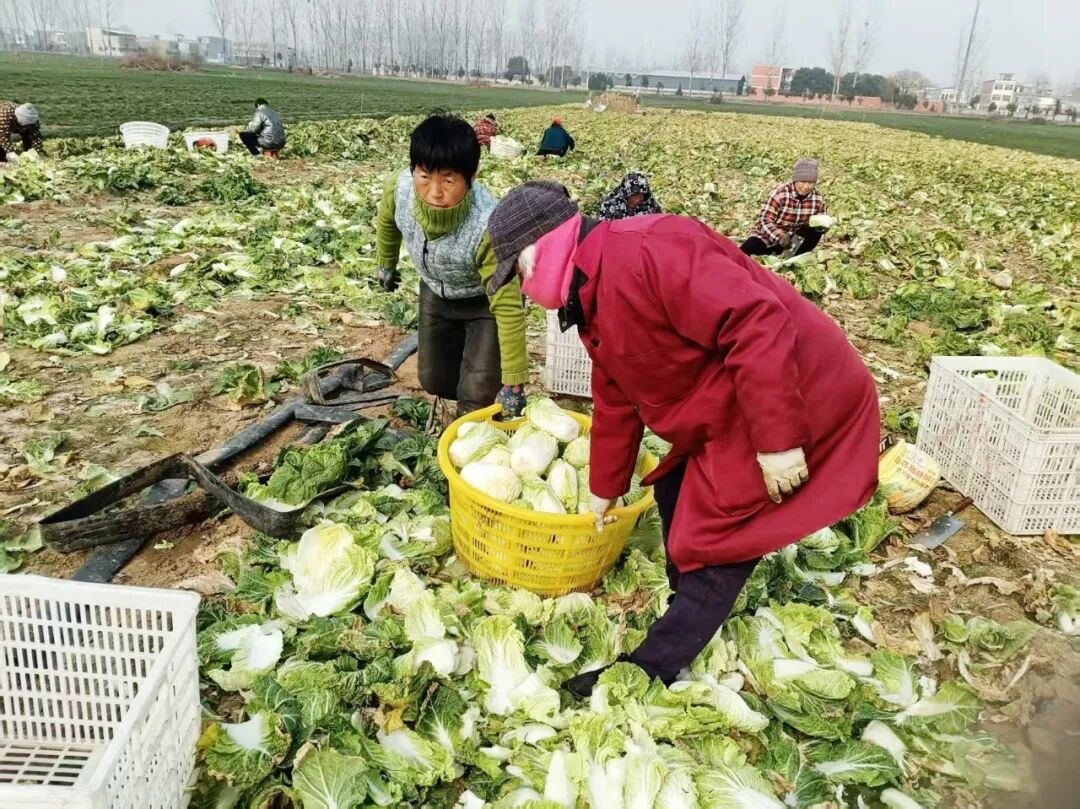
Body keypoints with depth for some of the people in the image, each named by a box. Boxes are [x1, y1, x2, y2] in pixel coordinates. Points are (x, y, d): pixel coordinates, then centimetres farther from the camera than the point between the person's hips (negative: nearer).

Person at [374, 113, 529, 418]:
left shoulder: (487, 227, -43)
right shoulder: (400, 188, -30)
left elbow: (507, 306, -36)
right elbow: (387, 220, -2)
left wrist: (513, 381, -33)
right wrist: (385, 263, 16)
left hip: (484, 299, -5)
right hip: (436, 292, 5)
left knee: (479, 392, -10)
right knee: (434, 378, 15)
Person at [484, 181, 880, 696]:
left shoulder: (646, 250, -25)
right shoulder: (594, 302, 9)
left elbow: (756, 322, -32)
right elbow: (616, 402, 18)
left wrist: (777, 441, -29)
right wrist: (605, 488, 25)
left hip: (796, 404, -10)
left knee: (717, 542, -1)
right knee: (676, 492, 21)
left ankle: (649, 671, 15)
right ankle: (690, 607, 40)